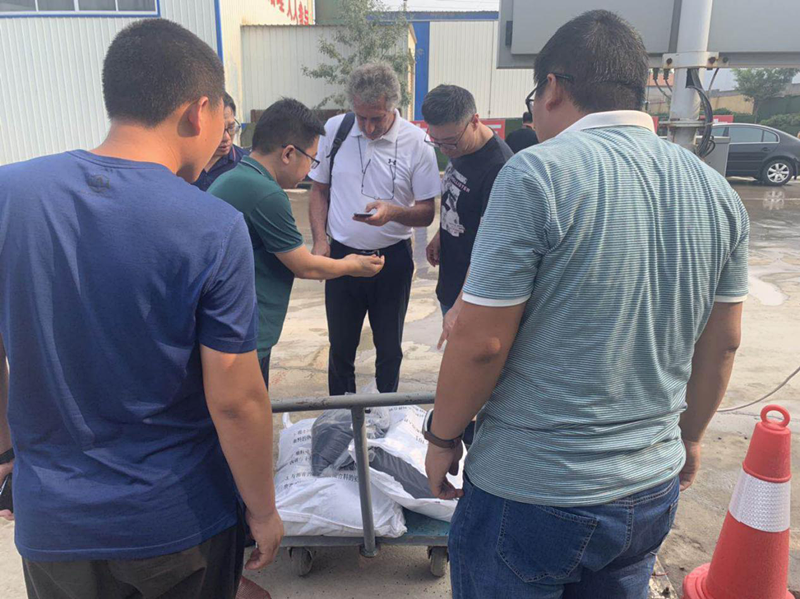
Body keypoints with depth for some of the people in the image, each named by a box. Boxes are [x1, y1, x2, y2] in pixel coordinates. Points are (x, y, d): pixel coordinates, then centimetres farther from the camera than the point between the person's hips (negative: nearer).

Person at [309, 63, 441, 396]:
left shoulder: (416, 142, -11)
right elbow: (319, 189, 8)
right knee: (340, 347, 16)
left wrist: (394, 212, -27)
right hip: (341, 255, 2)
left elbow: (426, 213, -7)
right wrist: (320, 240, -3)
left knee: (389, 349, 14)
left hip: (392, 257, -1)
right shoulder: (334, 129, -4)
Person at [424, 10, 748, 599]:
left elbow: (481, 342, -19)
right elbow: (722, 342, 9)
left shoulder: (538, 174, -19)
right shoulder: (717, 191, 1)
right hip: (652, 492, 6)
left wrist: (442, 437, -3)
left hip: (529, 496, -5)